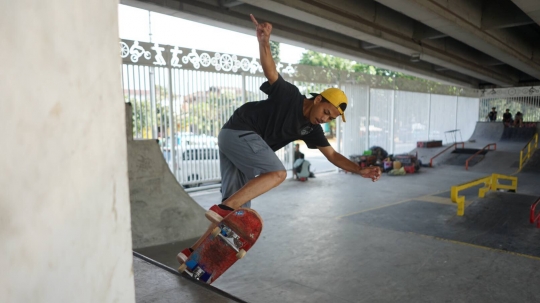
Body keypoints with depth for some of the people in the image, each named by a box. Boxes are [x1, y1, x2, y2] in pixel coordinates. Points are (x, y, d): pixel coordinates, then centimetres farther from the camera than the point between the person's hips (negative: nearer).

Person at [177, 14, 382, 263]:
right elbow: (271, 71, -22)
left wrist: (360, 170, 3)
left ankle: (193, 251, 10)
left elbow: (332, 154, 13)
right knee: (277, 173, -23)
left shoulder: (310, 128, 10)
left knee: (238, 207, 4)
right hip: (238, 132, -9)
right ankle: (223, 208, -27)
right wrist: (264, 42, -41)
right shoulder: (290, 95, -10)